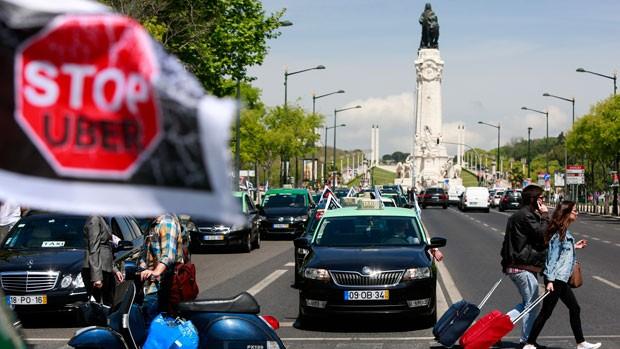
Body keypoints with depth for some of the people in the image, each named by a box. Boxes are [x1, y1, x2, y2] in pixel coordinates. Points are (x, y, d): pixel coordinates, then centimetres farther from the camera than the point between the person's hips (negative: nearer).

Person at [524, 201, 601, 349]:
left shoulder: (565, 233, 13)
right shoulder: (559, 233, -16)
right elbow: (553, 256, -19)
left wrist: (574, 246, 20)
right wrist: (550, 280, -21)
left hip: (562, 279, 10)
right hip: (556, 279, -10)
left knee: (574, 308, 15)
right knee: (546, 312, -5)